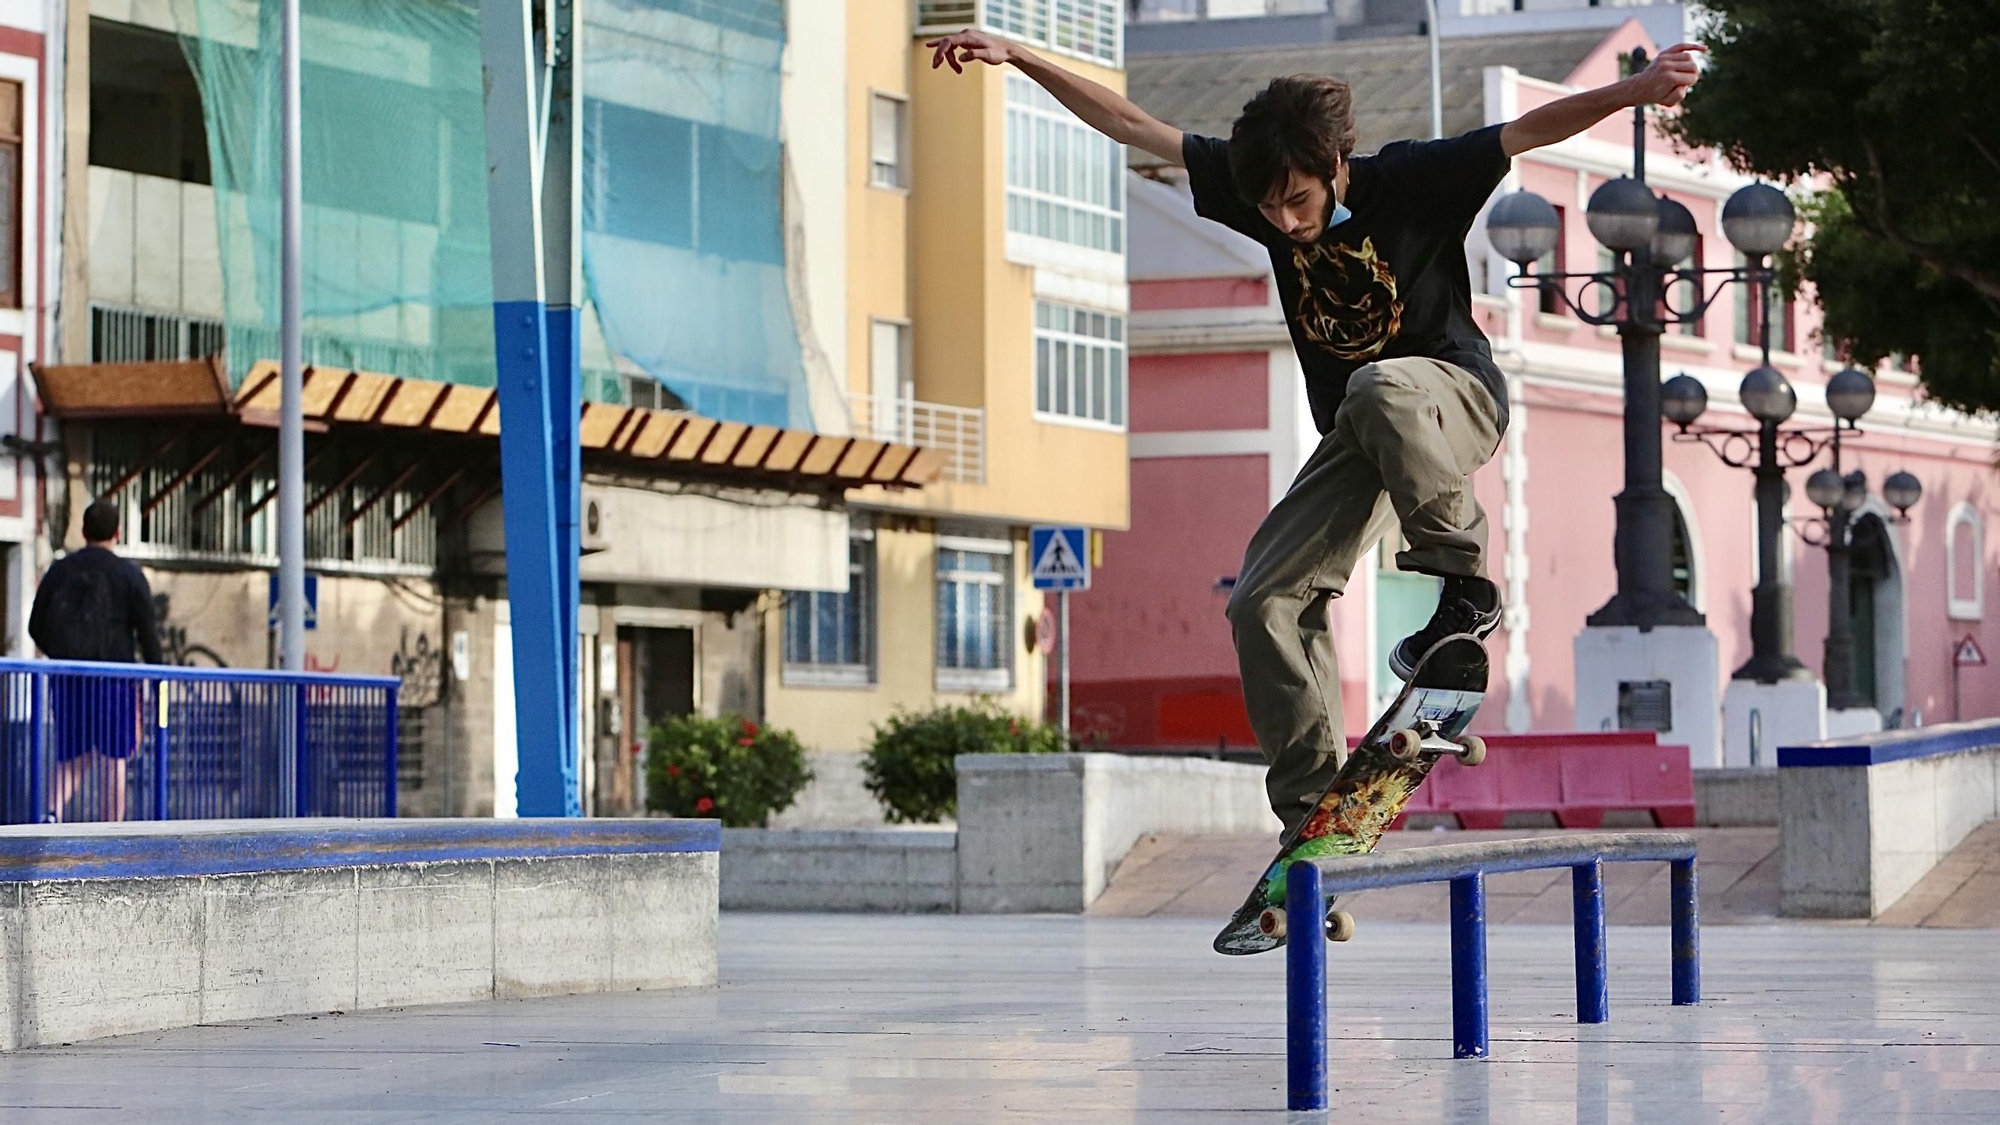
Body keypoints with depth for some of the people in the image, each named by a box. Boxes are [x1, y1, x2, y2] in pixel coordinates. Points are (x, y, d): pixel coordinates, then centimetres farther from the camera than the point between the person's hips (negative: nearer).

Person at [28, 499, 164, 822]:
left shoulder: (60, 570, 7)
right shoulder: (128, 574, -2)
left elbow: (36, 628, 11)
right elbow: (147, 630, -5)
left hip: (66, 678, 3)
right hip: (113, 680, -3)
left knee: (72, 759, 10)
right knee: (113, 759, 2)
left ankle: (53, 810, -18)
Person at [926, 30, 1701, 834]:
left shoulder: (1410, 180, -17)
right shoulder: (1255, 187, -6)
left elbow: (1529, 131, -24)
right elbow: (1130, 125, -4)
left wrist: (1636, 91, -38)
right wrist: (1018, 60, -8)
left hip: (1454, 397, -5)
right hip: (1357, 439, 6)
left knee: (1377, 390, -41)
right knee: (1263, 601, -6)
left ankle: (1466, 587, -26)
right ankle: (1310, 806, 0)